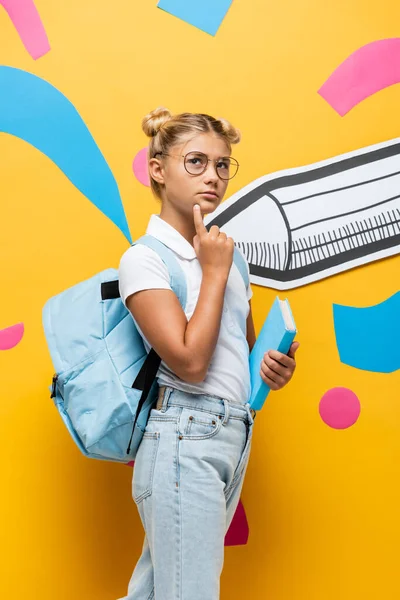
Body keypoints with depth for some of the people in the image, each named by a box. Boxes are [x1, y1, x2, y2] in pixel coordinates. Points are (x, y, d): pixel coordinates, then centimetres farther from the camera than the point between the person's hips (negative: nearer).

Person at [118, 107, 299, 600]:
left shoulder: (224, 252, 12)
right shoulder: (145, 259, -10)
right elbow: (189, 361, -21)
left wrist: (273, 368, 1)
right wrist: (214, 271, -12)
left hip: (234, 439, 7)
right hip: (183, 438, -7)